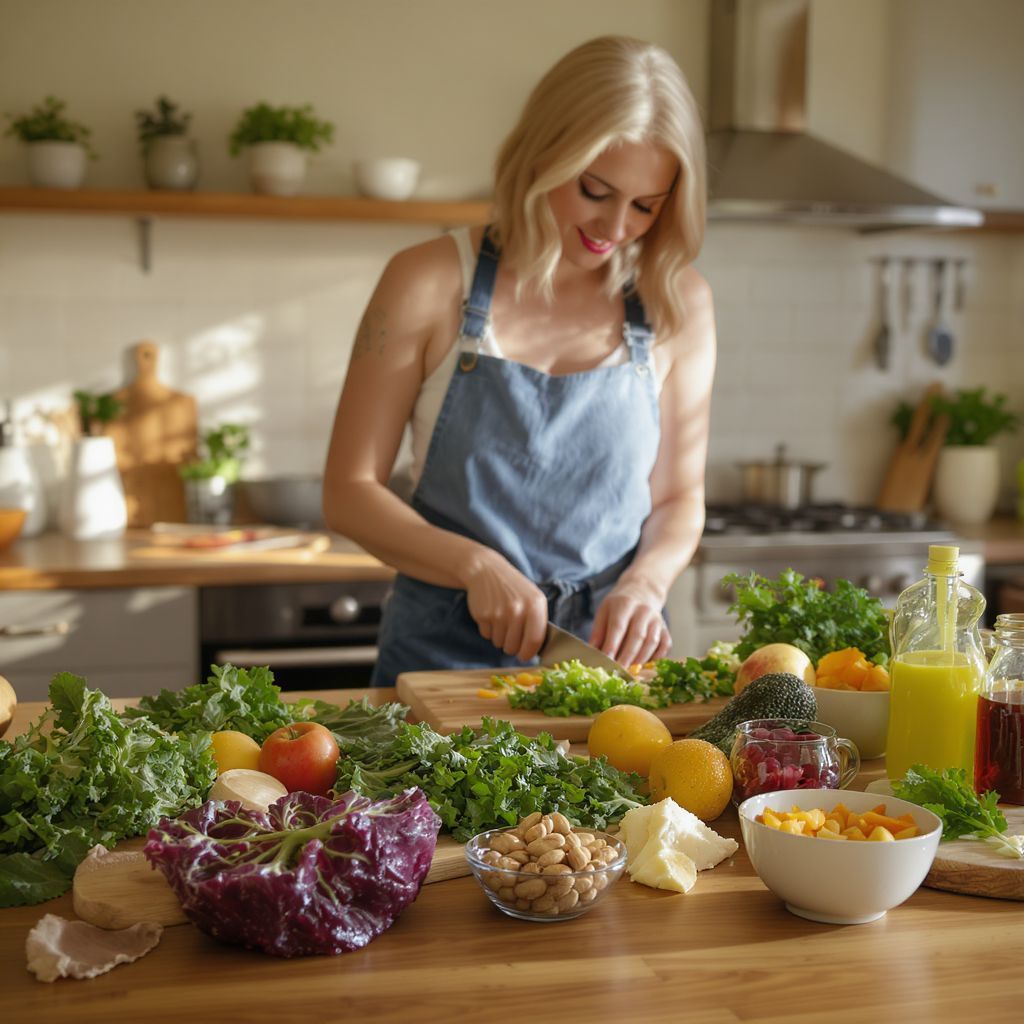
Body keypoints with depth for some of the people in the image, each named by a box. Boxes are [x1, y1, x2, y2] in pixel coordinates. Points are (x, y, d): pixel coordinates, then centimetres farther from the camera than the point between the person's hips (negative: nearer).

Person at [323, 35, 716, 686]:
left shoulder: (679, 305, 4)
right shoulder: (431, 284, -2)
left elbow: (680, 497, 11)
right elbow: (349, 491, -1)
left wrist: (645, 582, -10)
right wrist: (477, 567, -14)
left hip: (608, 655, 2)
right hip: (445, 655, -1)